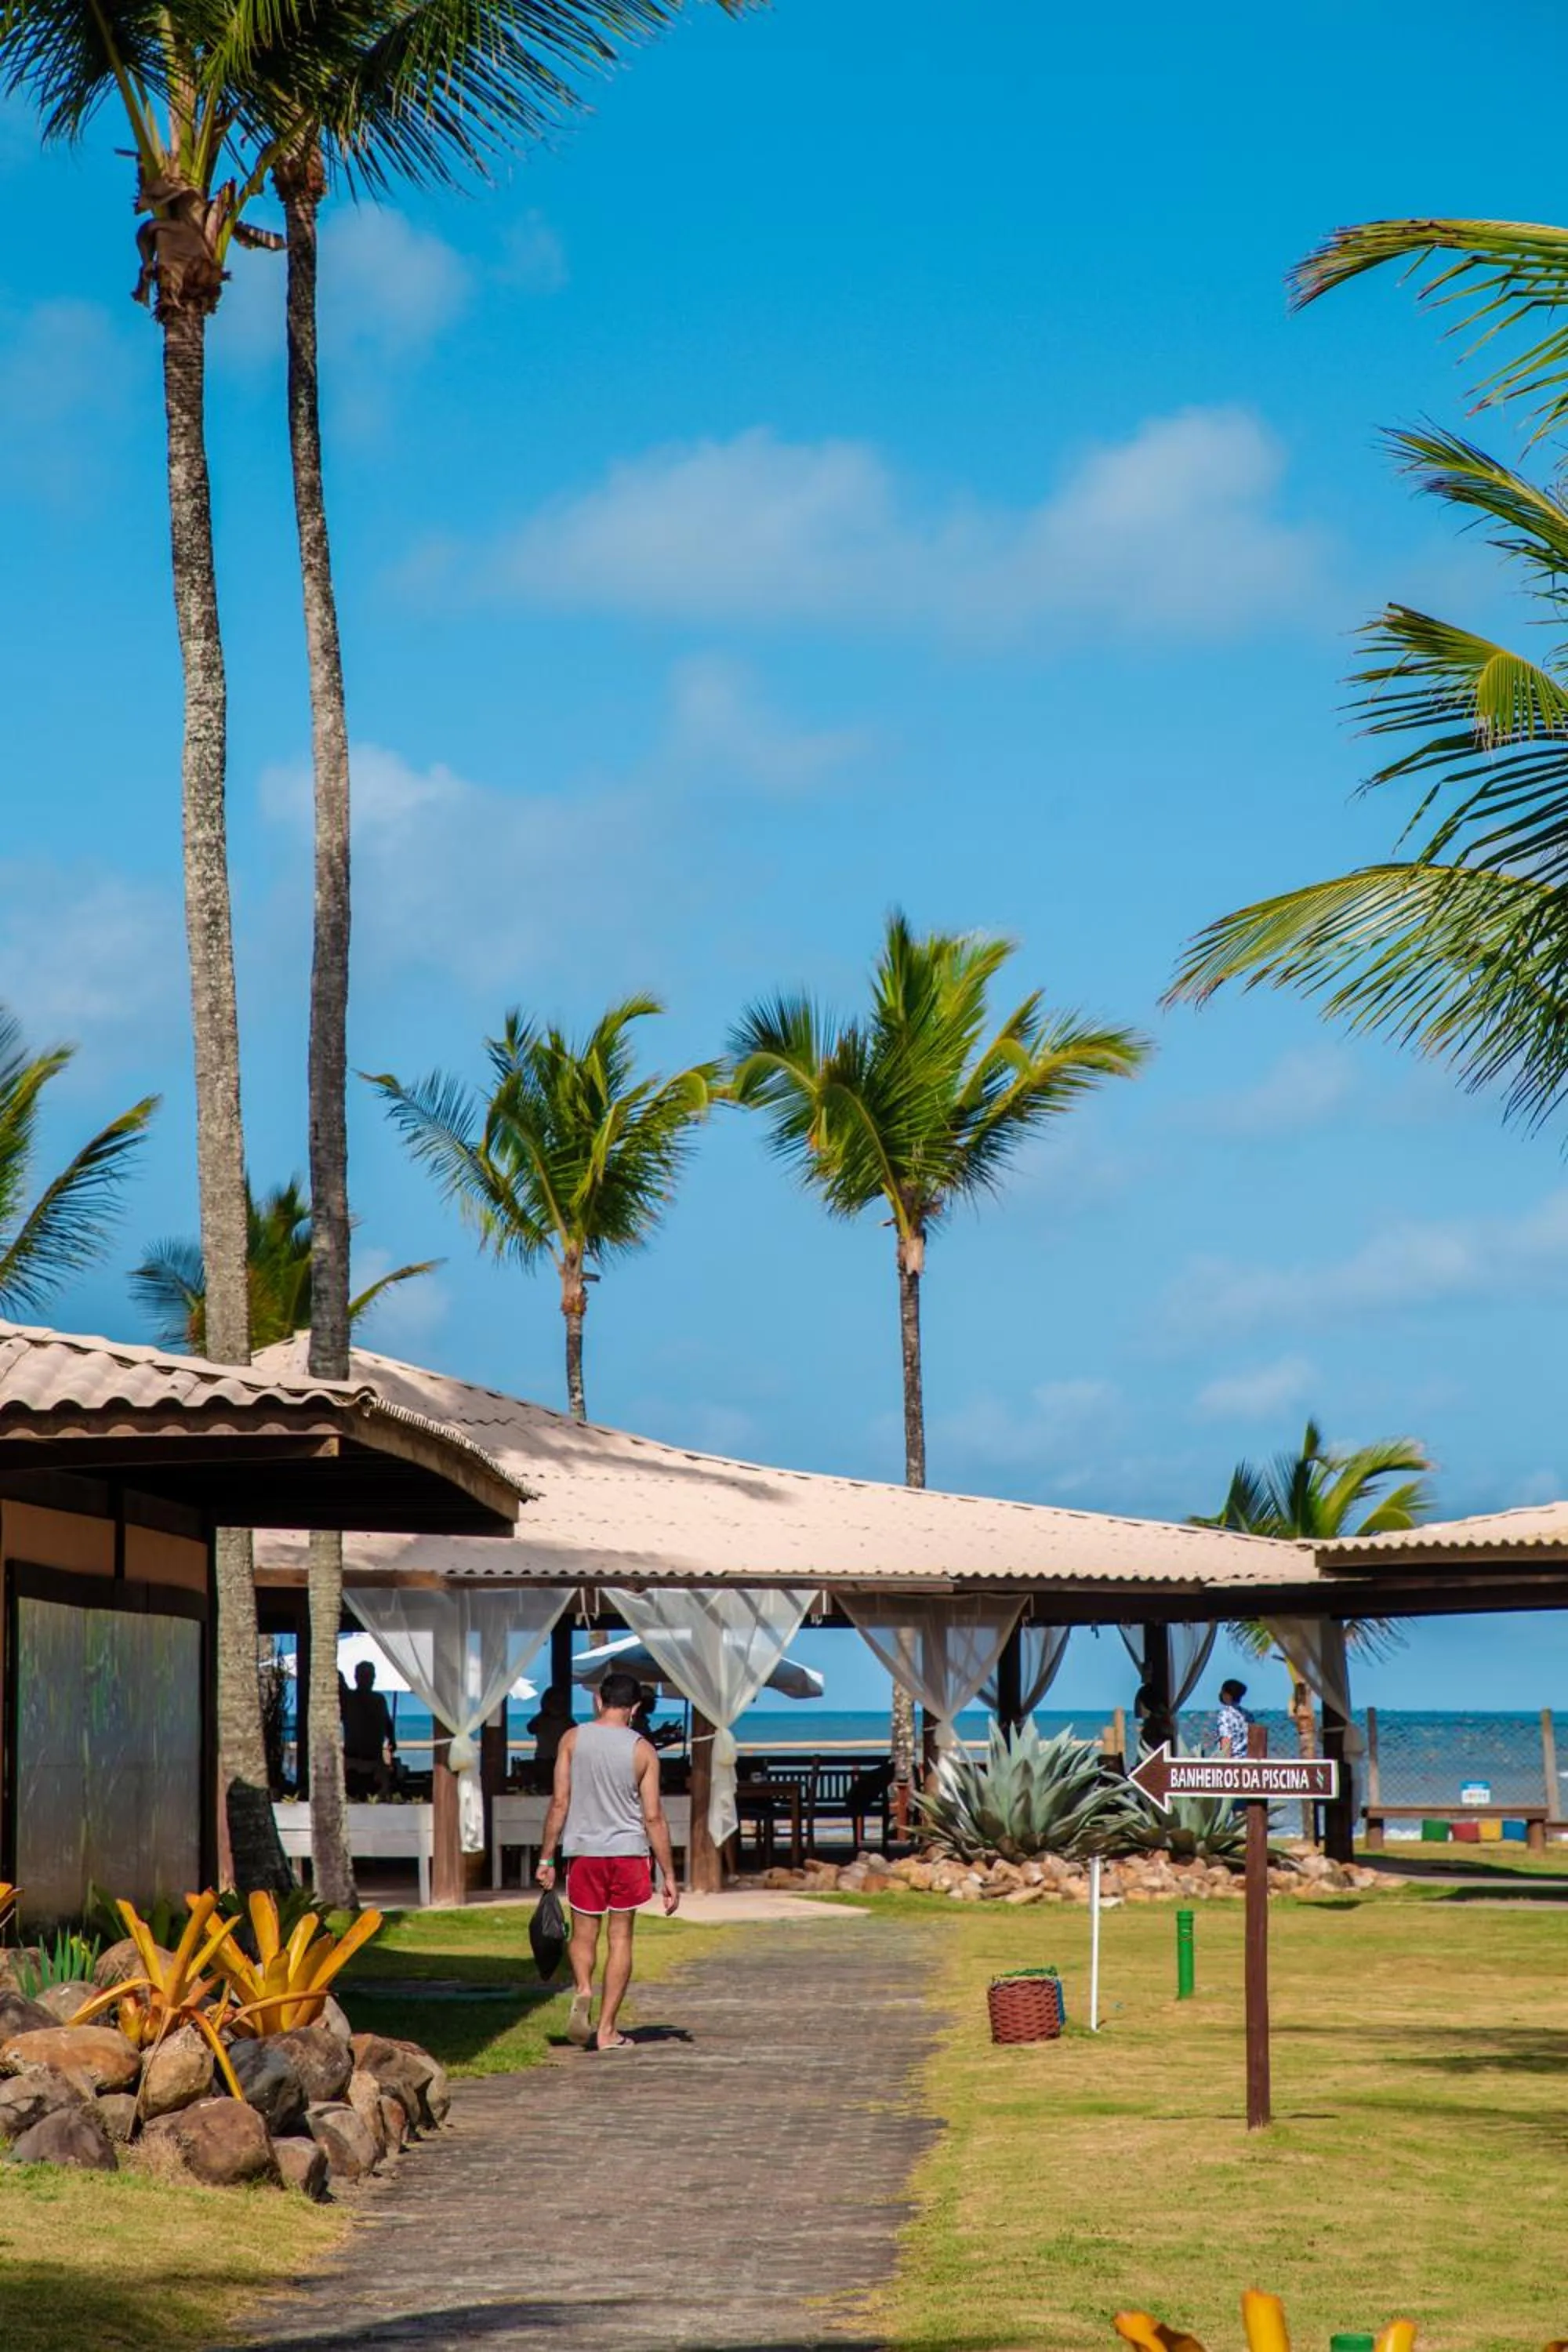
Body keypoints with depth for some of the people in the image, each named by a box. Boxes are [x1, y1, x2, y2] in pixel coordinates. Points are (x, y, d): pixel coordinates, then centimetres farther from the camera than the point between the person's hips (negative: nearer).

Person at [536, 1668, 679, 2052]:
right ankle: (607, 2029, 4)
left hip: (583, 1850, 1)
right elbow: (654, 1818, -3)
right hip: (628, 1851, -1)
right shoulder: (642, 1751, -2)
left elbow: (560, 1802, -3)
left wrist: (546, 1857, 4)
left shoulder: (573, 1739, -1)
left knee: (583, 1934, 12)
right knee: (620, 1937, 6)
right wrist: (669, 1876, 2)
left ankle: (582, 1991, -17)